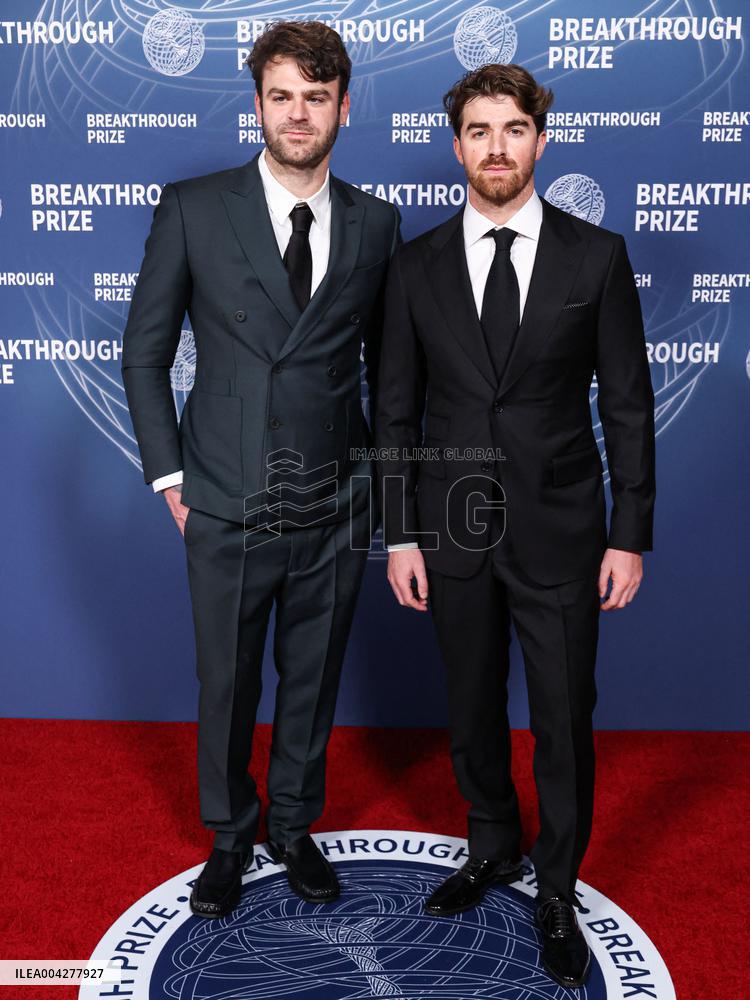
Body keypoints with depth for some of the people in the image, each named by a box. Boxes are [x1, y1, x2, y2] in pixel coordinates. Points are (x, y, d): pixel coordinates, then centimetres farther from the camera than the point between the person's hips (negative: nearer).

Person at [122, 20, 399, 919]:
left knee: (312, 683, 16)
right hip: (226, 509, -1)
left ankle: (294, 827, 41)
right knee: (225, 688, 14)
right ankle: (230, 837, 39)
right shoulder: (192, 209, -4)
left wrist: (387, 474, 8)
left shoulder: (374, 223, 3)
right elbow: (145, 350, 2)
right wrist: (167, 474, -2)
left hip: (334, 510, 2)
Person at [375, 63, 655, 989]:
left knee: (564, 722, 9)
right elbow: (395, 413, 3)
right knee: (472, 712, 17)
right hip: (454, 533, 2)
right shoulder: (416, 265, 2)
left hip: (560, 535, -1)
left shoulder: (597, 254, -2)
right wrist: (398, 536, -1)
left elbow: (627, 403, -1)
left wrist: (631, 535, -4)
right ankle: (493, 849, 43)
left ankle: (556, 893, 31)